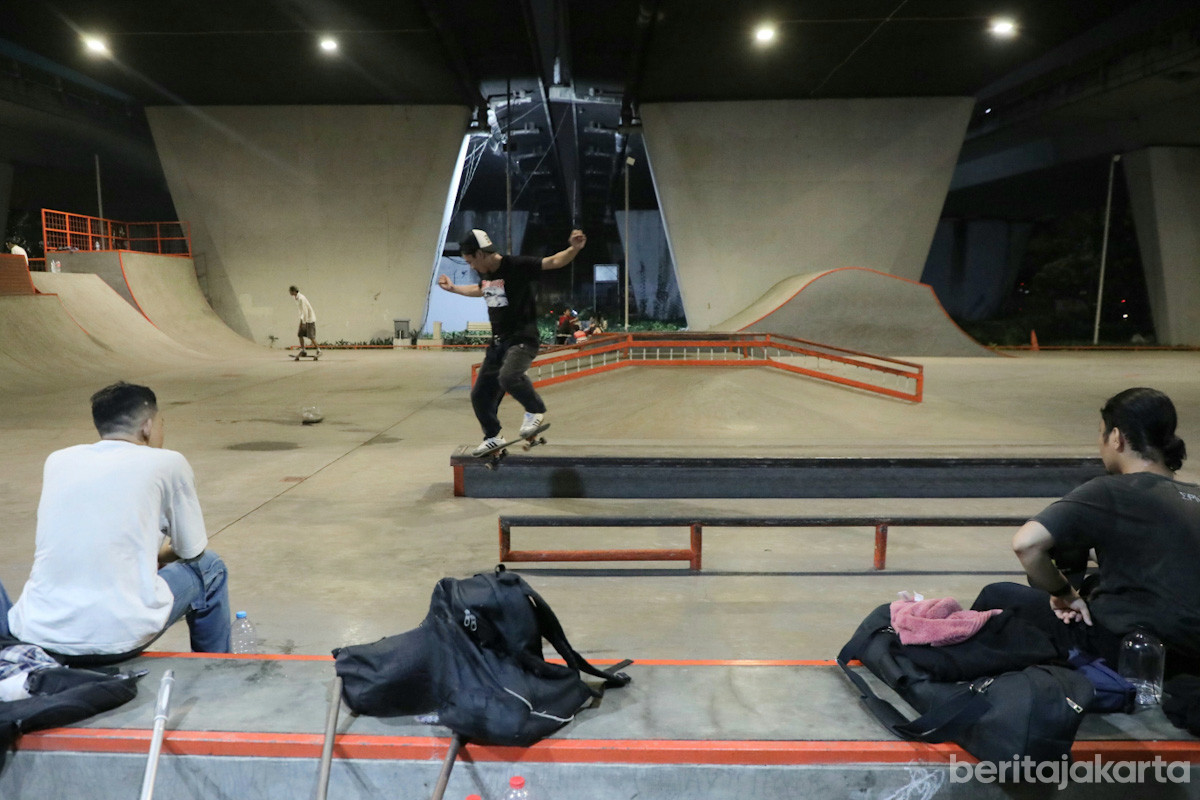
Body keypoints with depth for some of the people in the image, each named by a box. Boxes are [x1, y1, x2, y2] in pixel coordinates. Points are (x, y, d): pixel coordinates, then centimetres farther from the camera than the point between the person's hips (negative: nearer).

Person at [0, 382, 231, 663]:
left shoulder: (58, 460, 13)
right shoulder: (167, 463, 1)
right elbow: (192, 551, 11)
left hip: (38, 635, 5)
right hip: (120, 637, -4)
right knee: (209, 568, 22)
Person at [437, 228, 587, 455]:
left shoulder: (517, 266, -15)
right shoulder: (485, 274, 9)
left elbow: (555, 261, -21)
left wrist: (574, 248, -38)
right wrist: (453, 288, 41)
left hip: (522, 339, -8)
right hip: (498, 342, 8)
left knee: (508, 377, -35)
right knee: (480, 395, 8)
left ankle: (535, 410, -8)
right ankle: (493, 437, 29)